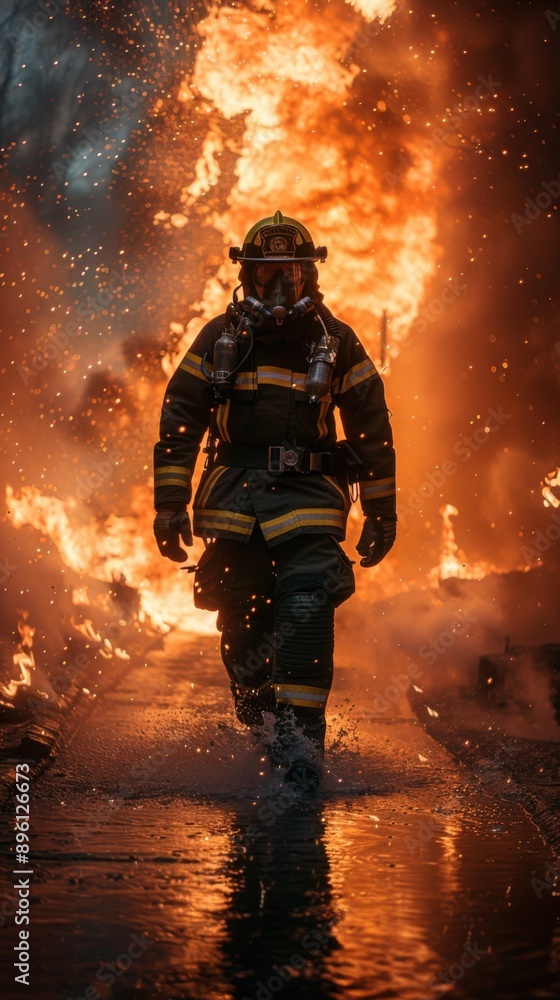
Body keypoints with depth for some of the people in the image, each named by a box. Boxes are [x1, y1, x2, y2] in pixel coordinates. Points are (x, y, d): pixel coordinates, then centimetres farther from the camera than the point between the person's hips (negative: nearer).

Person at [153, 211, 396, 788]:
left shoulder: (337, 343, 8)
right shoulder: (220, 338, 9)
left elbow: (373, 431, 12)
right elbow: (178, 421, 10)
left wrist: (381, 513, 10)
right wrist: (169, 502, 3)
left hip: (308, 498, -1)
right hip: (234, 497, 1)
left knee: (307, 605, -20)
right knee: (240, 620, 4)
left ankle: (297, 733, -19)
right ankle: (255, 716, 30)